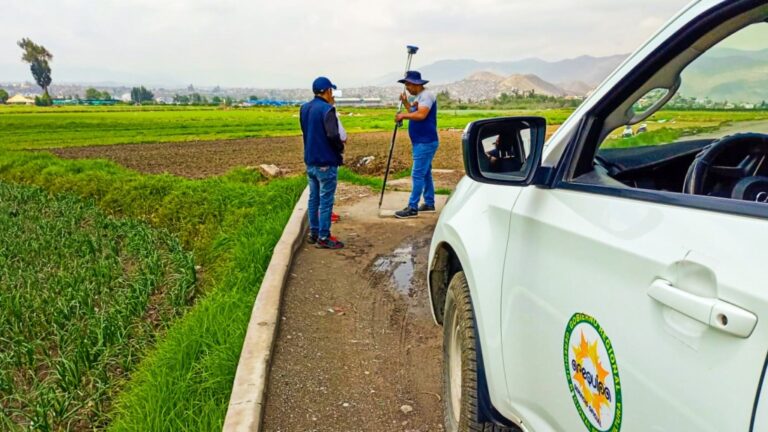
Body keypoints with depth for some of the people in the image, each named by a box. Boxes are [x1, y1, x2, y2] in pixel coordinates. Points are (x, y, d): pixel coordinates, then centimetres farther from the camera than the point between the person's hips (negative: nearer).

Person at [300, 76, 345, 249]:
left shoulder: (304, 108, 7)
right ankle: (323, 237, 4)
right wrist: (341, 147, -3)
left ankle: (313, 233, 24)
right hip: (326, 162, -8)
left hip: (310, 161, 8)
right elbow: (333, 135, -24)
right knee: (326, 201, -1)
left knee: (314, 198, 16)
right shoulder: (327, 109, -17)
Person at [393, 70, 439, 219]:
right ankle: (429, 203, 24)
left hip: (425, 142, -11)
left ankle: (412, 208, -8)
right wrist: (406, 102, 9)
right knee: (425, 173, 15)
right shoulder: (419, 96, 16)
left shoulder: (426, 95, -15)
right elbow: (414, 114, 16)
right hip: (421, 142, 11)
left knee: (417, 175, -10)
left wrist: (403, 115, -17)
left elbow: (421, 115, -28)